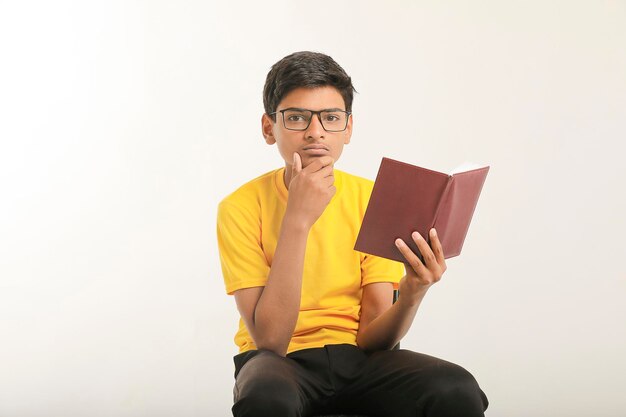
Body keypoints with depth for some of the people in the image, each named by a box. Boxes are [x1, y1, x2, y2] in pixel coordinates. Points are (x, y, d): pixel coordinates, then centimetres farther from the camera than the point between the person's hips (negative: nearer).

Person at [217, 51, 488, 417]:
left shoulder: (373, 200, -2)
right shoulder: (242, 208, -10)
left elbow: (372, 337, -5)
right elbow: (270, 338, -19)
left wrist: (411, 295, -28)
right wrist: (298, 219, -24)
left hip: (360, 357, 3)